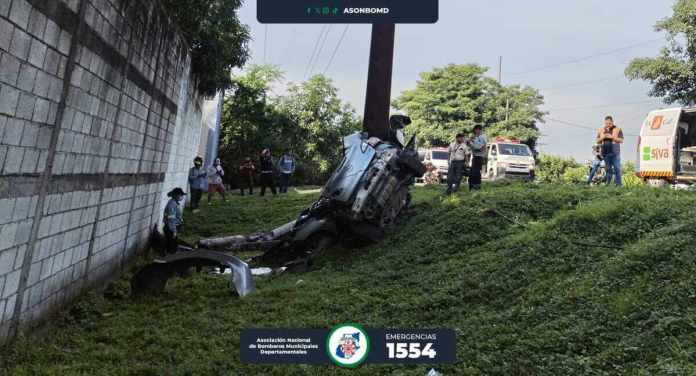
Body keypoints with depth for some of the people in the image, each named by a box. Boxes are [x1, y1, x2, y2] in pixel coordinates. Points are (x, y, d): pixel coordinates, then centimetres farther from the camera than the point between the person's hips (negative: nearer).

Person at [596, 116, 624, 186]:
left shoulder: (617, 129, 3)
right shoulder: (601, 130, 12)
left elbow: (621, 140, -3)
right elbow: (597, 141, 14)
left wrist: (612, 137, -14)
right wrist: (602, 137, -6)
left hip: (615, 152, -3)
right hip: (605, 153, 3)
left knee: (617, 169, -7)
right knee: (608, 169, 7)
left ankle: (618, 184, -6)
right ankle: (608, 183, 10)